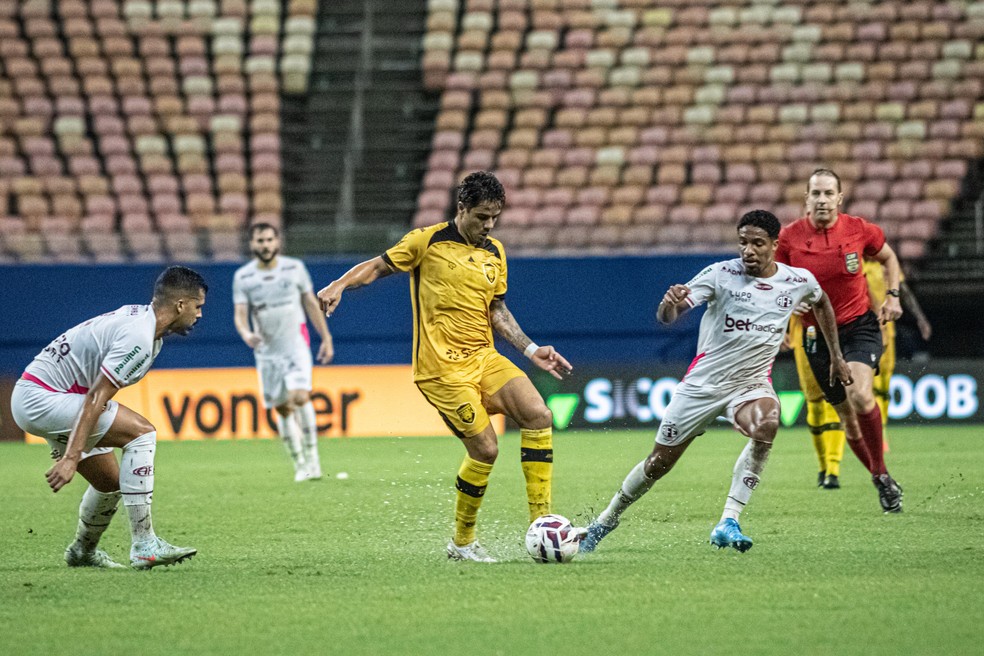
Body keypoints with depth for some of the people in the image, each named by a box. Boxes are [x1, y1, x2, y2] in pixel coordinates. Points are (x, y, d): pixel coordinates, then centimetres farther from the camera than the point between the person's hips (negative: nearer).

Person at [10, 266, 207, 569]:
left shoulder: (140, 317, 10)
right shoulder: (138, 338, -21)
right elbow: (95, 399, -26)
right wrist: (72, 457, -29)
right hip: (41, 399, -10)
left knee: (111, 482, 16)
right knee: (142, 431, -18)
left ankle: (82, 552, 41)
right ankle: (144, 545, -20)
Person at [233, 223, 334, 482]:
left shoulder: (294, 268, 0)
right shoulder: (242, 276, -1)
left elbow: (311, 304, 8)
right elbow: (240, 313, -7)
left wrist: (326, 338, 8)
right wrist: (246, 333, -29)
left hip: (296, 344, -2)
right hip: (266, 351, 2)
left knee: (300, 396, -22)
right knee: (282, 409, 5)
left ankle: (312, 457, -12)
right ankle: (299, 465, 18)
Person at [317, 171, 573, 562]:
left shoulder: (495, 254, 14)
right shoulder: (428, 241, -3)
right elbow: (379, 266, 3)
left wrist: (531, 350, 13)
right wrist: (338, 286, -14)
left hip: (484, 357, 6)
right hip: (442, 367, -6)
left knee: (538, 416, -14)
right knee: (484, 450, -12)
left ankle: (541, 522, -9)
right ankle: (462, 543, 7)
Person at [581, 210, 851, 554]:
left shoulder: (799, 281, -4)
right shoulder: (721, 274, -14)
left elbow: (822, 302, 22)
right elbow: (667, 318, -21)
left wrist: (836, 355, 25)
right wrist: (669, 303, -45)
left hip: (752, 383, 1)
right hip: (704, 382, -1)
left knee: (766, 424, -34)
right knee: (660, 462, 6)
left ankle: (728, 523, -32)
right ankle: (606, 520, 32)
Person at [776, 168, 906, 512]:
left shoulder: (859, 229, -7)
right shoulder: (789, 237, -9)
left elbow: (888, 257, 14)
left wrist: (892, 295, 2)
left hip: (860, 325, -2)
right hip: (818, 335, 2)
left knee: (860, 396, -26)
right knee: (847, 416, 6)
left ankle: (880, 471, -7)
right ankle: (882, 481, 25)